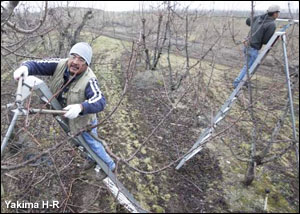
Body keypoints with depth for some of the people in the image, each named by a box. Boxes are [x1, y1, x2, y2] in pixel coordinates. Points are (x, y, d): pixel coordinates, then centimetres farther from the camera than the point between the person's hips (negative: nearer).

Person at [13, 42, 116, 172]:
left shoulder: (88, 80, -36)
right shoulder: (60, 65, -20)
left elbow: (100, 101, -49)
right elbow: (37, 65, -18)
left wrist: (80, 107, -67)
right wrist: (25, 67, -41)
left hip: (83, 120, -6)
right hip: (66, 117, 7)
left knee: (92, 144, 14)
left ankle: (109, 166, 43)